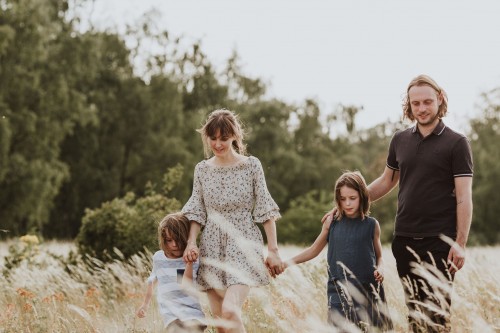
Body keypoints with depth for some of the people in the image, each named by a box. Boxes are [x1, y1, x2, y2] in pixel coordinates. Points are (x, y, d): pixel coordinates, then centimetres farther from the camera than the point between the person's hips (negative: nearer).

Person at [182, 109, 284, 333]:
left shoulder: (251, 165, -1)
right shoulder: (202, 169, 8)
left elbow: (265, 210, -1)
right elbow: (197, 212, 11)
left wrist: (273, 250, -5)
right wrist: (191, 242, -5)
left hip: (243, 243, -4)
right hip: (212, 247, 4)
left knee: (230, 310, -23)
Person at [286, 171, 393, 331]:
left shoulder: (371, 225, 4)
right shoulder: (332, 222, 5)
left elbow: (379, 256, 13)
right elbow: (314, 250, 15)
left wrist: (380, 269, -8)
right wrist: (288, 262, 6)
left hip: (368, 289, 0)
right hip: (339, 290, 0)